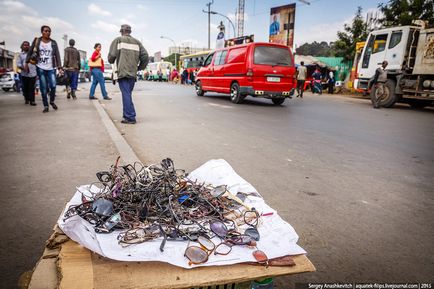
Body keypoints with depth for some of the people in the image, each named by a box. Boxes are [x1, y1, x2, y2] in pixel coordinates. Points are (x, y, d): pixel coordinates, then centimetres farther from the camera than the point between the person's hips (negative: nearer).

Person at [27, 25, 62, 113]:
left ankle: (52, 101, 16)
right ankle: (46, 106, 10)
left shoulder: (53, 42, 4)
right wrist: (27, 62, 6)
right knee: (43, 88, 0)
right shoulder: (36, 41, 3)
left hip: (51, 68, 0)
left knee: (53, 86, -12)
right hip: (40, 68, 0)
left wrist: (59, 67, -10)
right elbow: (30, 52, 9)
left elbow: (57, 55, -1)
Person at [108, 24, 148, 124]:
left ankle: (130, 117, -9)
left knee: (126, 94, -6)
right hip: (133, 73, 5)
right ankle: (128, 115, 19)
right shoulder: (137, 42, 13)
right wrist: (140, 67, 19)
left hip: (123, 72, -5)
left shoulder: (118, 40, 2)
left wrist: (112, 62, 18)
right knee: (128, 94, 14)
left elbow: (111, 56, -4)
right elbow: (145, 56, 6)